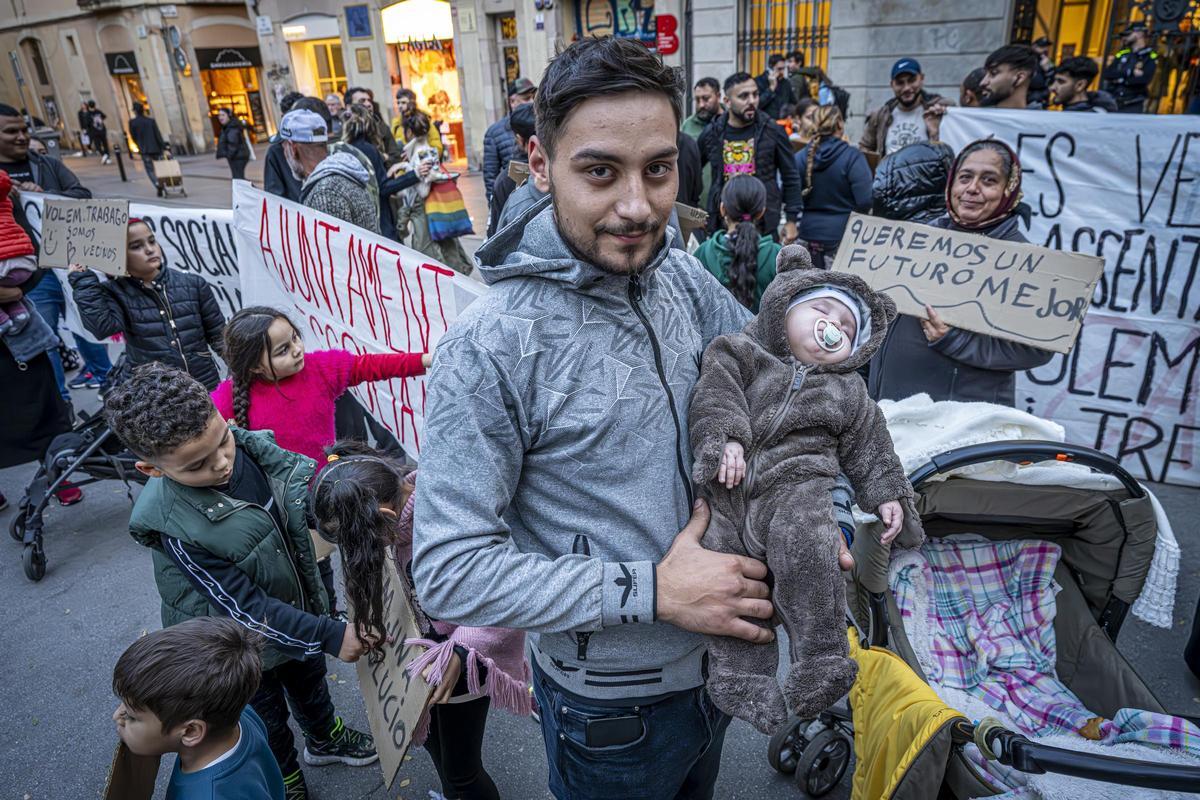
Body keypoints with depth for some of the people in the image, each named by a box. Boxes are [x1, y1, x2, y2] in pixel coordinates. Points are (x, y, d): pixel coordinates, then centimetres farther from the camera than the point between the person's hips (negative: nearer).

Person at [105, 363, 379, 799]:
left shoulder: (251, 446, -24)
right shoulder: (176, 527, -37)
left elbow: (308, 483, -2)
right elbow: (246, 609, -30)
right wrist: (330, 636, -31)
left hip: (299, 605, 5)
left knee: (309, 681, 32)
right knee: (267, 719, 24)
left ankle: (325, 739, 63)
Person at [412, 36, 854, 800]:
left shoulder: (684, 278, -9)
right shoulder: (489, 348, -27)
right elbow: (450, 571, -25)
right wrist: (651, 591, -26)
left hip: (721, 658, 5)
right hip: (613, 706, -5)